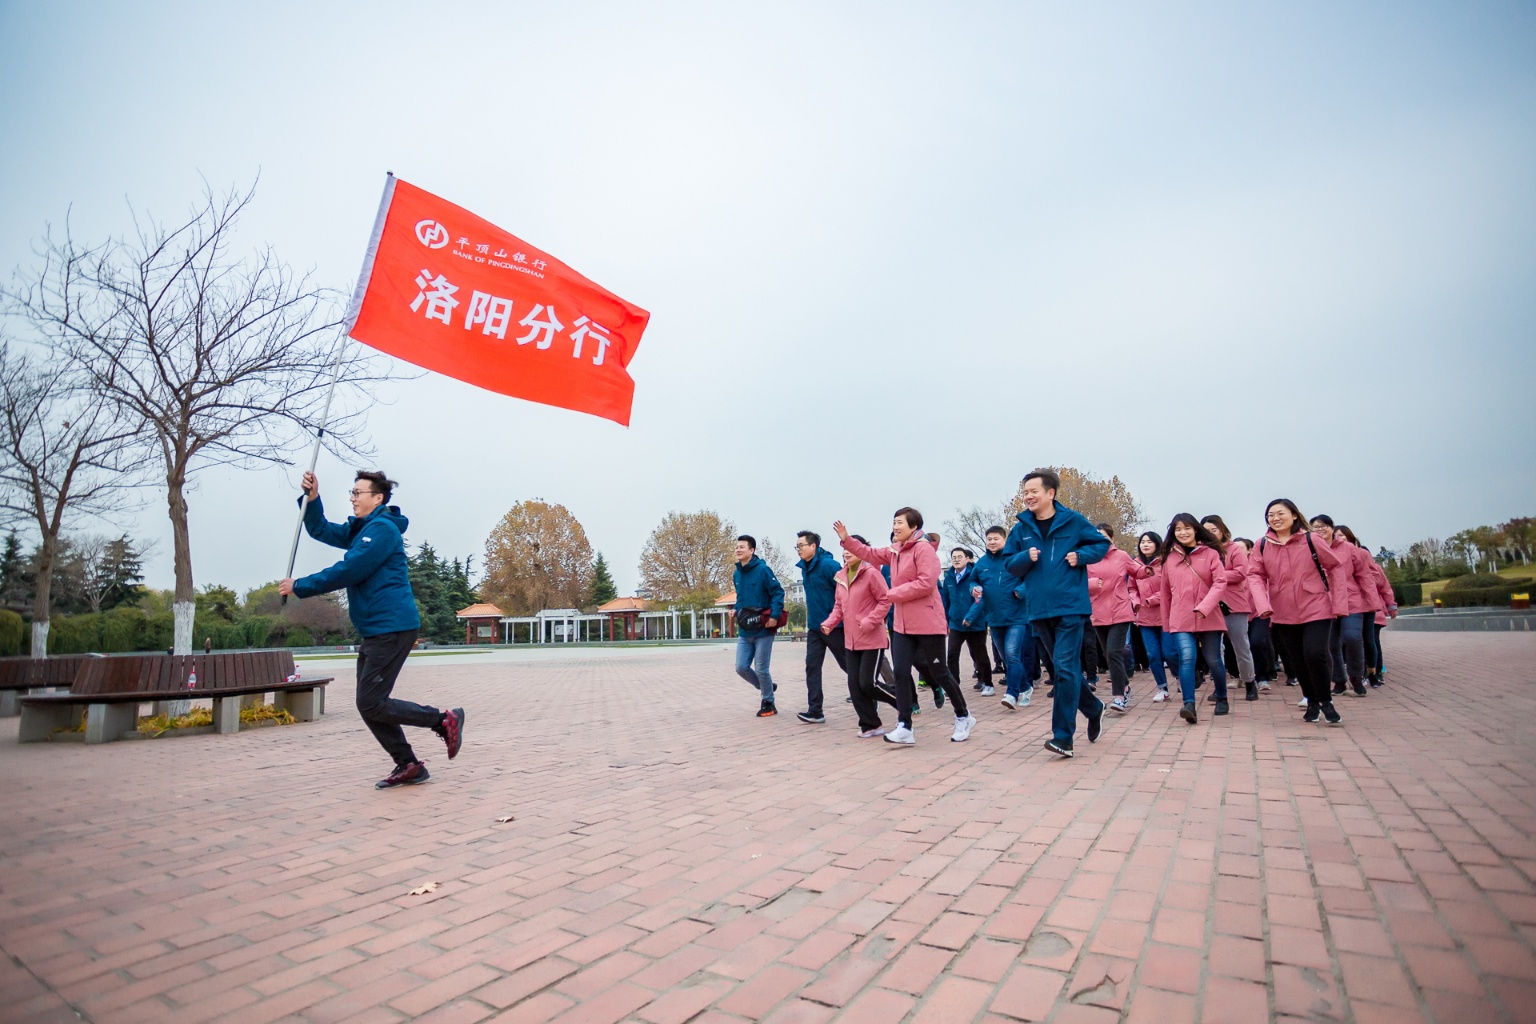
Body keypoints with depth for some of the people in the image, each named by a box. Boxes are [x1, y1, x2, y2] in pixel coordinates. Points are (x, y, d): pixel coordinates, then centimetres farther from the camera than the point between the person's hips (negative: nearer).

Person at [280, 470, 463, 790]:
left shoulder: (382, 528, -12)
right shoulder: (359, 529, 19)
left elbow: (347, 571, -16)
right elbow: (321, 530, 19)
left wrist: (299, 587, -8)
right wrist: (311, 498, 4)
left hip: (392, 628, -10)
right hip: (374, 631, 10)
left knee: (371, 704, -9)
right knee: (369, 705, 10)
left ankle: (445, 721, 0)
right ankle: (408, 766, 15)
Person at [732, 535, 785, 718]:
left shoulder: (762, 569, -12)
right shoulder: (736, 574, 9)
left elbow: (778, 592, -13)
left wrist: (775, 615, -21)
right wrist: (737, 610, 6)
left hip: (763, 630, -7)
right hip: (744, 631, 7)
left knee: (761, 669, 0)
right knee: (741, 668, 5)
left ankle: (769, 703, 20)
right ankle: (766, 688, 30)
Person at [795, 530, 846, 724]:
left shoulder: (828, 565, -18)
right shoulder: (804, 568, 9)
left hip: (834, 625, -7)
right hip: (814, 626, 7)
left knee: (848, 664, 8)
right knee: (812, 666, -1)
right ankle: (815, 710, 1)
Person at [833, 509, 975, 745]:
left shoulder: (923, 548, -15)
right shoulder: (894, 551, 12)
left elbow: (926, 583, -24)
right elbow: (870, 554, 21)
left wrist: (894, 593, -18)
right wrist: (846, 539, 10)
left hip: (927, 623, -8)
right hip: (903, 624, 8)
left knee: (939, 672, 4)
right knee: (900, 672, 0)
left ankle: (963, 717, 26)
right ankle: (905, 727, 4)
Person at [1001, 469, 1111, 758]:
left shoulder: (1072, 520, -2)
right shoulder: (1021, 528, 5)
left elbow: (1102, 543, 9)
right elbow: (1009, 563, 8)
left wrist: (1081, 555, -9)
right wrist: (1025, 557, -12)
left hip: (1070, 606, -4)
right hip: (1039, 609, 4)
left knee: (1065, 669, -10)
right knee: (1063, 669, 15)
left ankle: (1063, 737, -4)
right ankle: (1094, 709, 39)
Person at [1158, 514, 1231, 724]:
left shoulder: (1210, 553, 1)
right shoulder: (1170, 557, 8)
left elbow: (1220, 582, -9)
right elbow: (1166, 590, 13)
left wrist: (1205, 606, -22)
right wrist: (1166, 621, 16)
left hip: (1208, 618, -1)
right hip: (1180, 619, 1)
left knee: (1213, 660, 9)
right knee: (1187, 657, -15)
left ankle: (1222, 699, 33)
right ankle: (1189, 705, -20)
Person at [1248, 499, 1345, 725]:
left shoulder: (1311, 540, -5)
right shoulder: (1262, 545, -1)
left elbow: (1335, 567, 4)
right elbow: (1255, 575, -3)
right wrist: (1262, 604, -17)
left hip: (1316, 610, -2)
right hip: (1283, 614, 3)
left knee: (1316, 654, -14)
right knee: (1297, 661, 10)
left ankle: (1326, 700, 9)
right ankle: (1312, 701, 30)